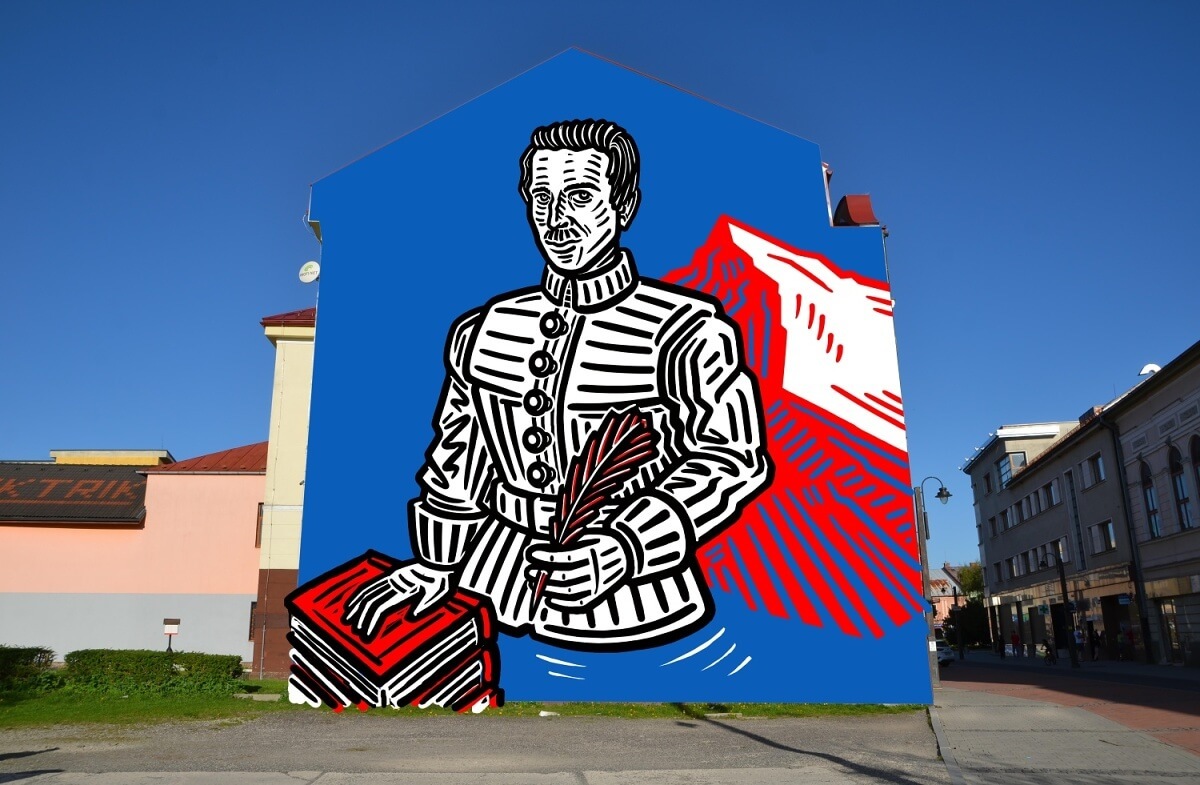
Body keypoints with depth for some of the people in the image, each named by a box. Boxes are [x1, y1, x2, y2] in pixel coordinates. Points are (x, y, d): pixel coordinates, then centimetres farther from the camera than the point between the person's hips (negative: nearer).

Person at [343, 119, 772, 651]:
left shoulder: (686, 333, -12)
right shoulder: (482, 331, 5)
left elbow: (732, 460, -9)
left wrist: (622, 549, -20)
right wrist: (433, 566, 14)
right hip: (488, 589, 4)